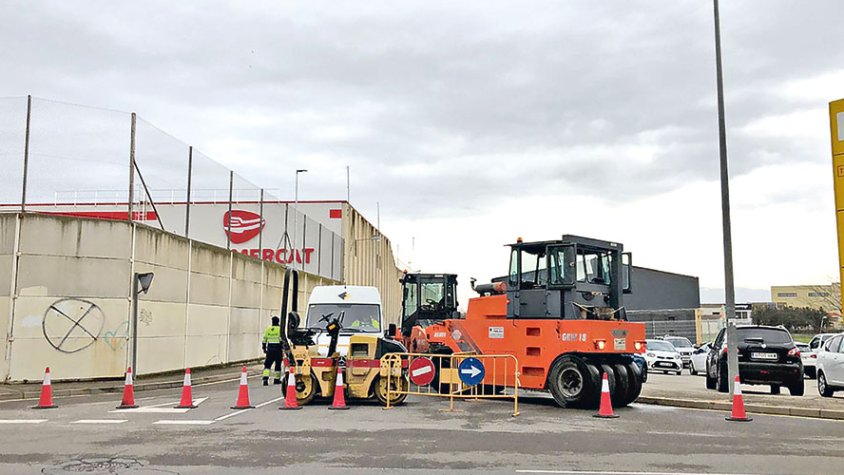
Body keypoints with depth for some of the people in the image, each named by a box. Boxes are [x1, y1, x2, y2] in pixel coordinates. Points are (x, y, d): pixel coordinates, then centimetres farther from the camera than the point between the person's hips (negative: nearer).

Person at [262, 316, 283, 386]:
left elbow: (264, 340, 12)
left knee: (267, 365, 5)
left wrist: (264, 348, 22)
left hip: (270, 349, 3)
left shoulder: (268, 329, 8)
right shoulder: (280, 329, -4)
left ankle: (265, 378, -13)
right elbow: (282, 340, -10)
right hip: (278, 348, -3)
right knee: (278, 365, 9)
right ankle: (276, 379, 15)